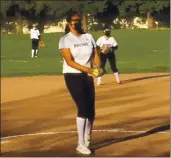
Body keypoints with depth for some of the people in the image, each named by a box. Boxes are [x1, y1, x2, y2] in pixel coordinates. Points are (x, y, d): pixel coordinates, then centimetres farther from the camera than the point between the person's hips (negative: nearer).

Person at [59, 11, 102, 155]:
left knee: (91, 109, 5)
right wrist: (87, 69, -27)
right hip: (73, 76, -5)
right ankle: (81, 144, -7)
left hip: (88, 76, 5)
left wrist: (97, 68, -19)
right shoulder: (65, 40, -7)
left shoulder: (88, 37, 8)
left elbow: (96, 55, 2)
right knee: (83, 107, -15)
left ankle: (87, 140, 25)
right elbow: (69, 61, -17)